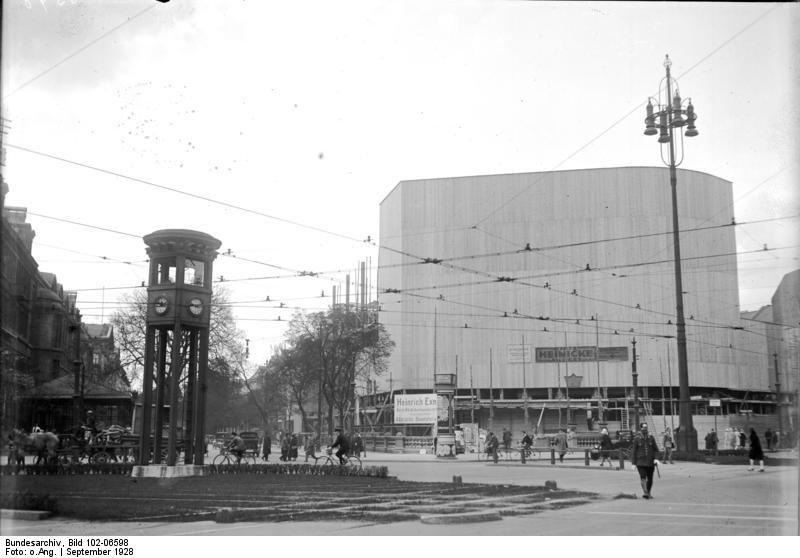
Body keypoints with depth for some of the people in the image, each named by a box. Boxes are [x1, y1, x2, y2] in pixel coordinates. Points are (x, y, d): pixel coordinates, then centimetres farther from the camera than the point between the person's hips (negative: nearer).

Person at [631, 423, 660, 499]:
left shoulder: (651, 437, 5)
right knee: (643, 477, -17)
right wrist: (633, 463, -2)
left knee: (650, 478, 9)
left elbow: (656, 449, 10)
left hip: (650, 461, 3)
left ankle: (648, 493, 25)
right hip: (640, 461, -3)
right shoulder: (637, 438, -2)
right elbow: (633, 451, 1)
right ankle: (645, 493, -22)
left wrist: (655, 458, -4)